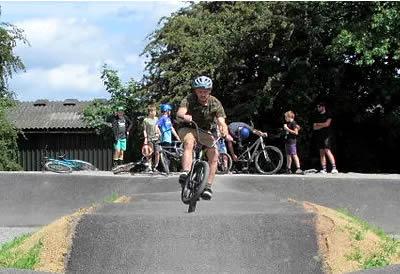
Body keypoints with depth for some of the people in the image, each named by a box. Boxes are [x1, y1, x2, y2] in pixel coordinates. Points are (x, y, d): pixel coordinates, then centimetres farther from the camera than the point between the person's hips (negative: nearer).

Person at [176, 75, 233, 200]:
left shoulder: (215, 103, -13)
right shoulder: (189, 99, -18)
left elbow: (221, 122, -22)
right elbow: (180, 112, -36)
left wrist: (225, 133, -45)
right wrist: (184, 116, -61)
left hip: (204, 131, 3)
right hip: (187, 129, -2)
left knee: (215, 155, -17)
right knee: (189, 142, -36)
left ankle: (208, 186, -11)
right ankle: (186, 173, -46)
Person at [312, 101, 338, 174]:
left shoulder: (328, 114, 1)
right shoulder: (317, 116, 17)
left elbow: (327, 124, -10)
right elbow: (314, 127, 11)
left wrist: (318, 124, 2)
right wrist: (323, 125, -3)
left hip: (327, 135, -6)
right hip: (319, 136, 6)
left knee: (327, 151, -17)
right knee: (321, 152, 3)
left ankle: (334, 168, -19)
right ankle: (324, 169, 3)